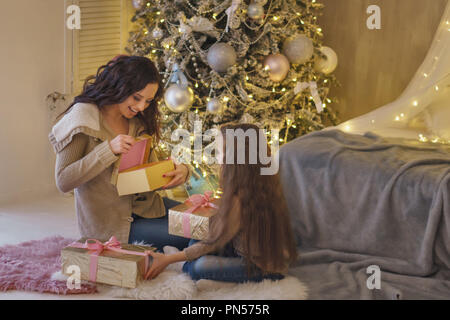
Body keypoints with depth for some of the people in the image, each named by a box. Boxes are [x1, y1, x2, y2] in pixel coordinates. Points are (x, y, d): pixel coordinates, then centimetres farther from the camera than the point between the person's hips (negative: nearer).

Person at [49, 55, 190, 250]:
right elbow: (63, 181, -18)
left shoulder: (139, 121, 7)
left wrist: (180, 172, -12)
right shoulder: (83, 116, -13)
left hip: (143, 205, 7)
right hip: (109, 224, -7)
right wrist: (109, 150, -26)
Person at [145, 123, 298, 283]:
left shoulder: (239, 200, -28)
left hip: (266, 269, -9)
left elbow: (212, 244, -19)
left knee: (199, 267, -21)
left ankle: (184, 265, 5)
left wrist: (168, 259, -12)